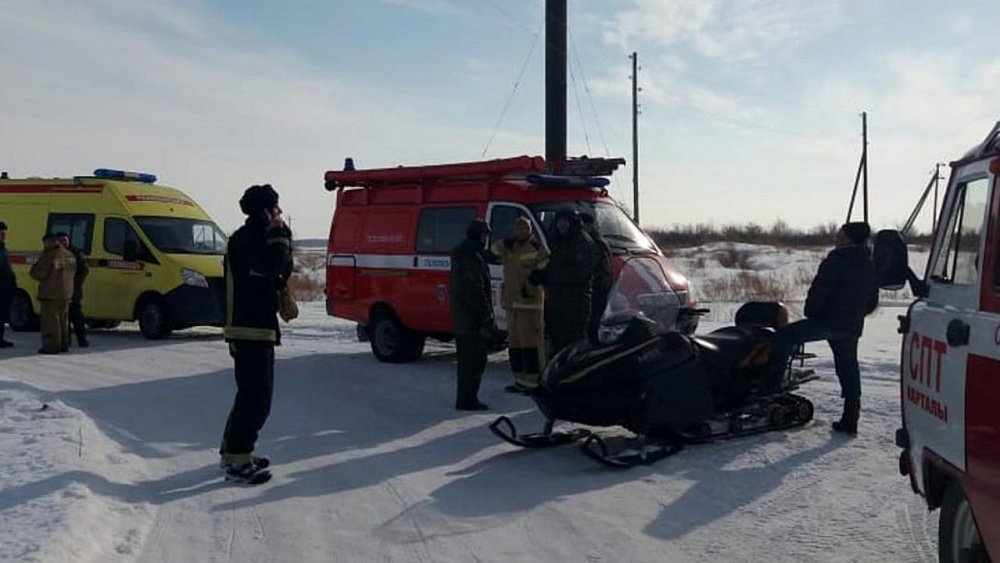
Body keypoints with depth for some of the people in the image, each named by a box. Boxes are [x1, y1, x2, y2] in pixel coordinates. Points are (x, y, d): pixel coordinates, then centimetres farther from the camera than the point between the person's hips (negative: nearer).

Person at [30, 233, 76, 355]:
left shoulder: (49, 256, -17)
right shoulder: (70, 255, 8)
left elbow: (38, 273, -14)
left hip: (51, 294, -8)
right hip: (66, 293, 8)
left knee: (50, 321, -2)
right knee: (63, 320, 15)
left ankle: (51, 346, 0)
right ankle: (62, 345, 21)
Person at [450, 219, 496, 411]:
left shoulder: (461, 253, 18)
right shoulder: (473, 255, -15)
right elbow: (477, 289, -20)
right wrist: (487, 316, -18)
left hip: (461, 316, 11)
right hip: (473, 318, -11)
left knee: (467, 359, 16)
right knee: (475, 359, -6)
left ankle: (465, 398, 23)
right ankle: (467, 399, -4)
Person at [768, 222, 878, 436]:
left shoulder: (835, 262, -12)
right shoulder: (870, 267, 13)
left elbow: (818, 292, -15)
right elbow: (872, 302, 19)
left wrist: (810, 312, 1)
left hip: (827, 322, -8)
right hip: (853, 327, 8)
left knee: (784, 336, -1)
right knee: (848, 368, 12)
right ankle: (850, 420, 15)